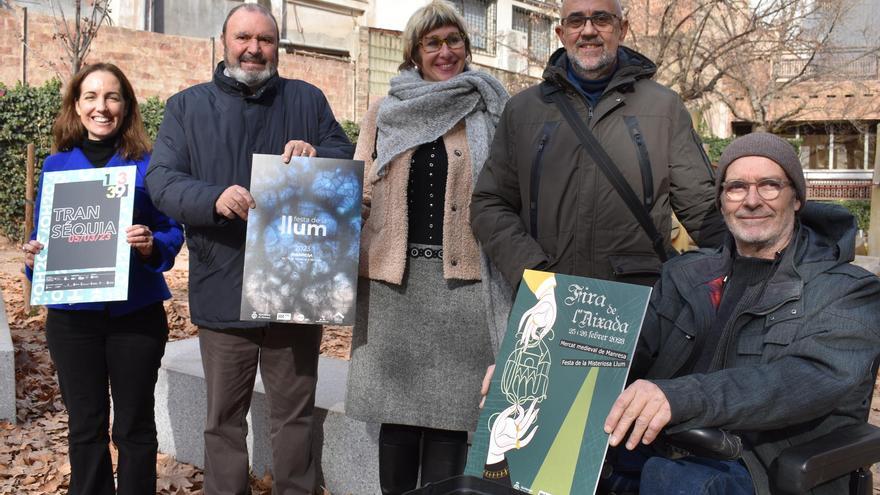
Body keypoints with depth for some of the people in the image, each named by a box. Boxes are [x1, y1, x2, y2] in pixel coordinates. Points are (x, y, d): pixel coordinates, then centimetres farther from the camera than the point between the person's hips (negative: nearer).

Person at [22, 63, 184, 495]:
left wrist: (151, 245, -22)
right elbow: (42, 236, 10)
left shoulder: (148, 164, -1)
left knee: (134, 426, 8)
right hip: (73, 315, 2)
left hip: (135, 313, -2)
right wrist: (34, 256, -11)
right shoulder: (56, 165, 7)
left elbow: (173, 231, -1)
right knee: (84, 426, 13)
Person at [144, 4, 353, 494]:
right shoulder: (187, 106, 6)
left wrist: (317, 154, -15)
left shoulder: (309, 100, 10)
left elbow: (351, 162, 8)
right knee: (225, 419, 11)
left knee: (295, 416, 11)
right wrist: (214, 198, -25)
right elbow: (161, 180, -4)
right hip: (224, 292, 0)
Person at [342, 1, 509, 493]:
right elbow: (357, 188, 17)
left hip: (460, 278, -2)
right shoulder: (384, 113, 13)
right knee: (397, 406, 7)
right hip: (395, 276, 2)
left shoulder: (489, 112, 7)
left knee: (448, 411, 1)